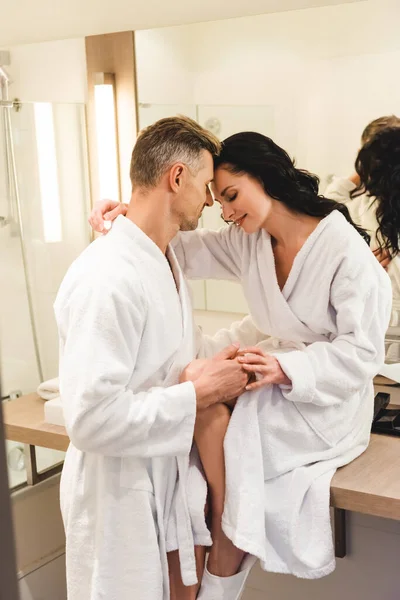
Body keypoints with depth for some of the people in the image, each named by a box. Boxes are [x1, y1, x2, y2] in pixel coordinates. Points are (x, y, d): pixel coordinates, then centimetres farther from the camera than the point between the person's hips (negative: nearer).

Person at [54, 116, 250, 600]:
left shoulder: (166, 259, 6)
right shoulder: (106, 278, -27)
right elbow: (92, 418, -30)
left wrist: (208, 376, -4)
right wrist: (198, 392, -22)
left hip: (165, 470, 9)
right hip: (117, 490, -8)